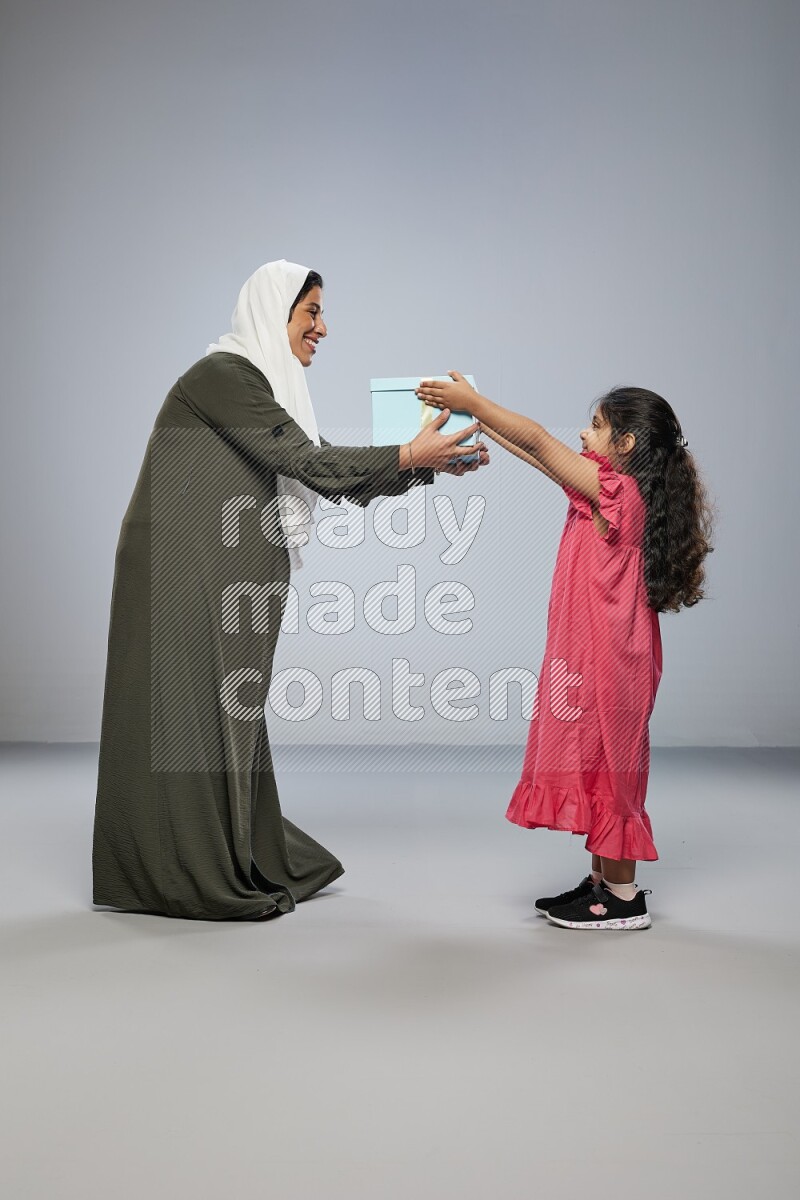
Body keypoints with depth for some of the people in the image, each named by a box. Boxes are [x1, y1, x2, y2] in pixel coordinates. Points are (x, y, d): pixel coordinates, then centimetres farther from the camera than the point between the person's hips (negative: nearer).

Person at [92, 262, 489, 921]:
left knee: (230, 707, 12)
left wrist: (428, 466, 7)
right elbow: (305, 462, -17)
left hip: (226, 574, 9)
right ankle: (188, 874, 7)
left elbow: (327, 473, 15)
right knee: (190, 707, -3)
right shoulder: (223, 373, -12)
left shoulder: (265, 386, 17)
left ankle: (246, 860, 22)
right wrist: (409, 454, -13)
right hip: (182, 566, -9)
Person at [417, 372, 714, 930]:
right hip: (591, 653, 9)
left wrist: (472, 401, -9)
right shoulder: (615, 493, 11)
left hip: (608, 657, -9)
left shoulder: (616, 490, -15)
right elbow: (539, 451, 16)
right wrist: (475, 415, 16)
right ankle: (602, 882, 24)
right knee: (593, 762, 14)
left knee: (607, 765, -2)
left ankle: (624, 898, 9)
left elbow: (537, 442, -16)